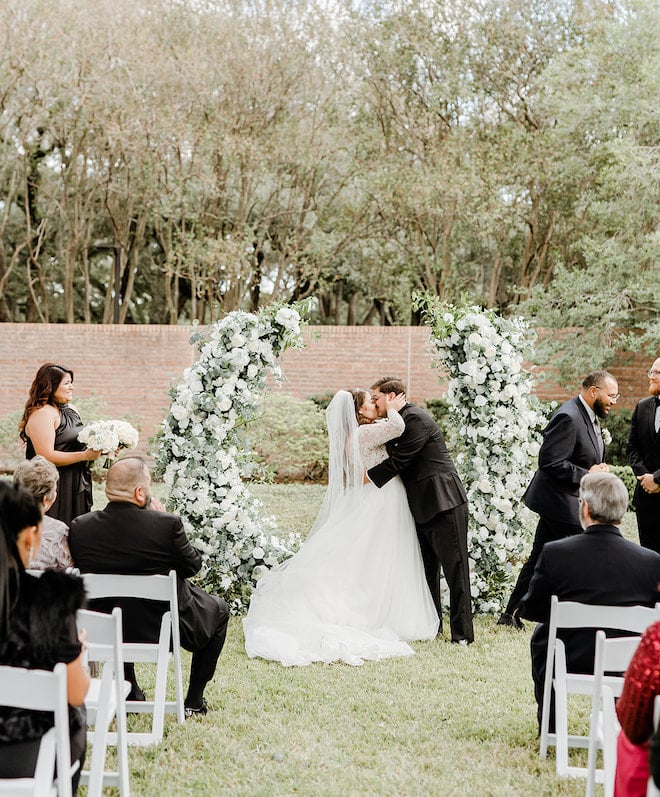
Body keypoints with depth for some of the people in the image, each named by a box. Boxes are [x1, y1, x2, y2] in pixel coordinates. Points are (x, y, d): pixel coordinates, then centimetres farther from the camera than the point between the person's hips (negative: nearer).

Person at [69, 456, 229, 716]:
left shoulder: (79, 527, -15)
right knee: (219, 609, 27)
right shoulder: (167, 524, -24)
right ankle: (194, 701, 28)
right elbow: (193, 565, -8)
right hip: (166, 627, -3)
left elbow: (81, 573, 2)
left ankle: (130, 695, 40)